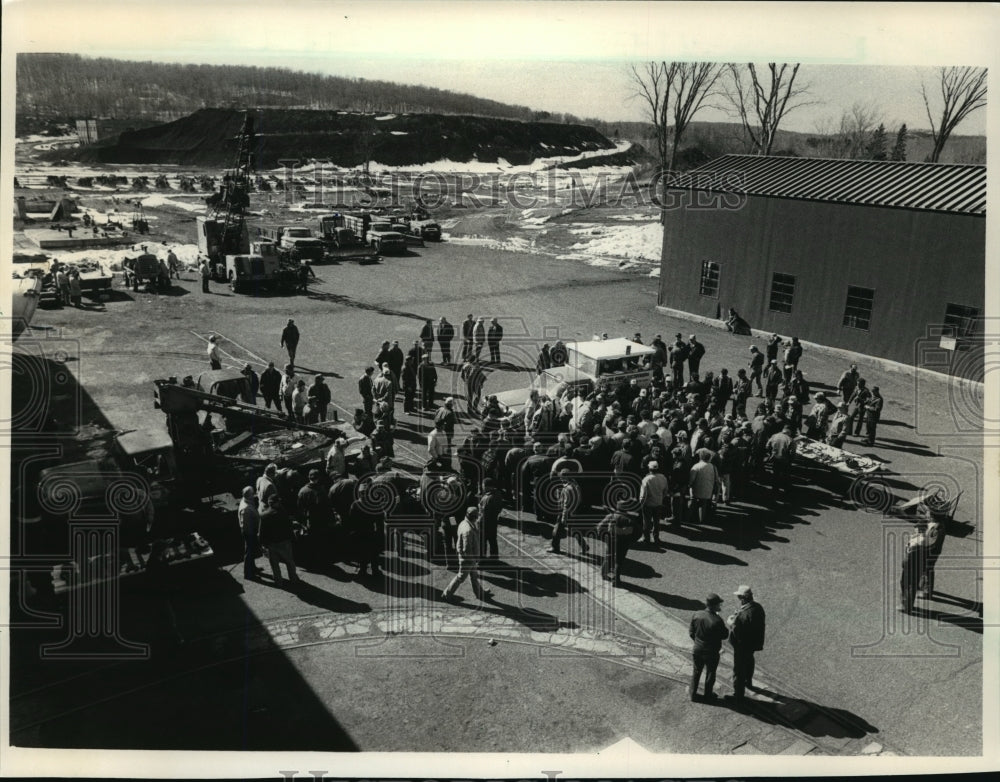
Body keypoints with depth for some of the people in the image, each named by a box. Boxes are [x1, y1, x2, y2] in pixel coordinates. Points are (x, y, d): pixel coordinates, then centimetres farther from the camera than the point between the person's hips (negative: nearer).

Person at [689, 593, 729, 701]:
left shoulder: (697, 615, -13)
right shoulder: (717, 621, -29)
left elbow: (691, 632, -2)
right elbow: (724, 635, -15)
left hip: (697, 650, 4)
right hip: (711, 653, -4)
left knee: (696, 672, 23)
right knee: (710, 674, 19)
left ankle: (693, 693, 36)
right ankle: (708, 695, 35)